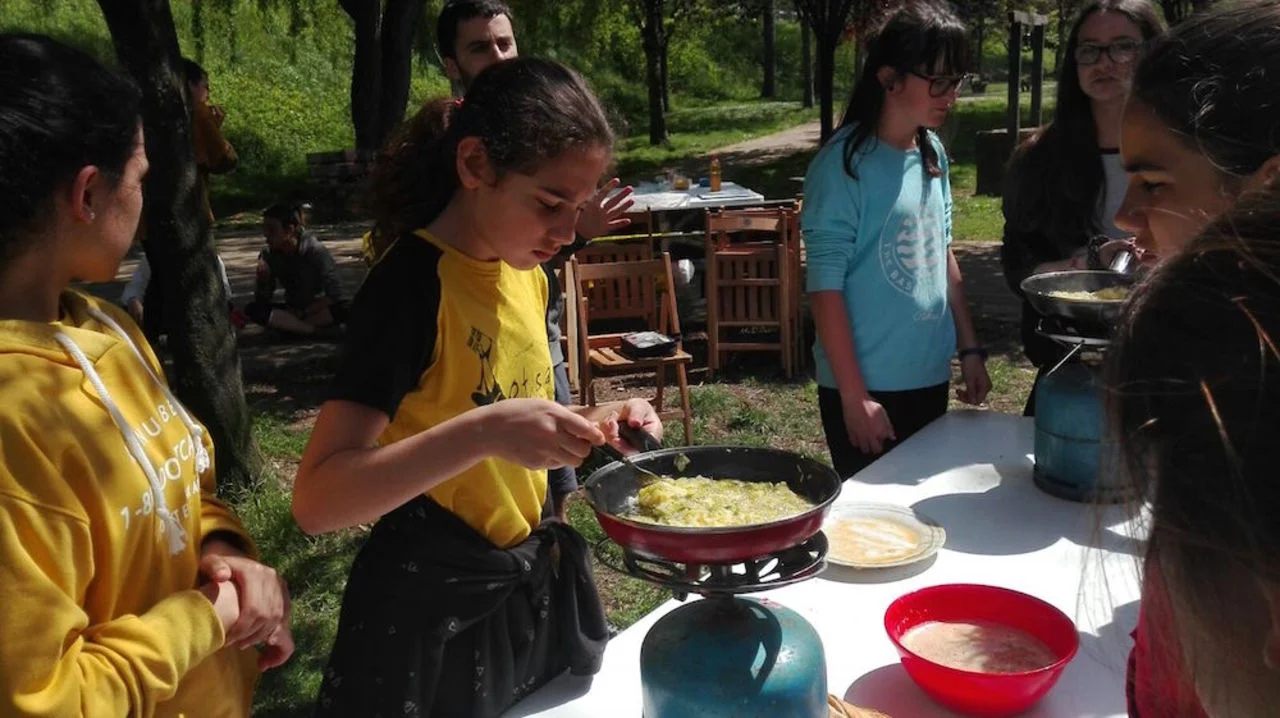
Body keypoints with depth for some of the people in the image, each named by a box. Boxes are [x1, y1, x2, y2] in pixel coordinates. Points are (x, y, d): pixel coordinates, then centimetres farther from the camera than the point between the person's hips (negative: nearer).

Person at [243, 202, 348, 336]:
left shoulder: (315, 251, -18)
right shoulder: (269, 255, -7)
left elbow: (335, 295, -20)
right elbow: (262, 300, -5)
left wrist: (302, 312, -20)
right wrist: (263, 279, -24)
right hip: (293, 310, 3)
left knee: (343, 309, -36)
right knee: (253, 309, -23)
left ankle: (288, 325, -24)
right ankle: (313, 329, -27)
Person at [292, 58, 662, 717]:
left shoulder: (527, 276, 1)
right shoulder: (412, 282, -22)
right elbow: (317, 501, -28)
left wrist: (591, 424, -5)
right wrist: (482, 431, -38)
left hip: (533, 586, 8)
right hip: (434, 611, -7)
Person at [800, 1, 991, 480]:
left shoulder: (933, 154, 5)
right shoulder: (844, 163, -15)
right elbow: (825, 286, -16)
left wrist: (969, 348, 13)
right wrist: (854, 397, -17)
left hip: (929, 378, 7)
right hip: (866, 387, -7)